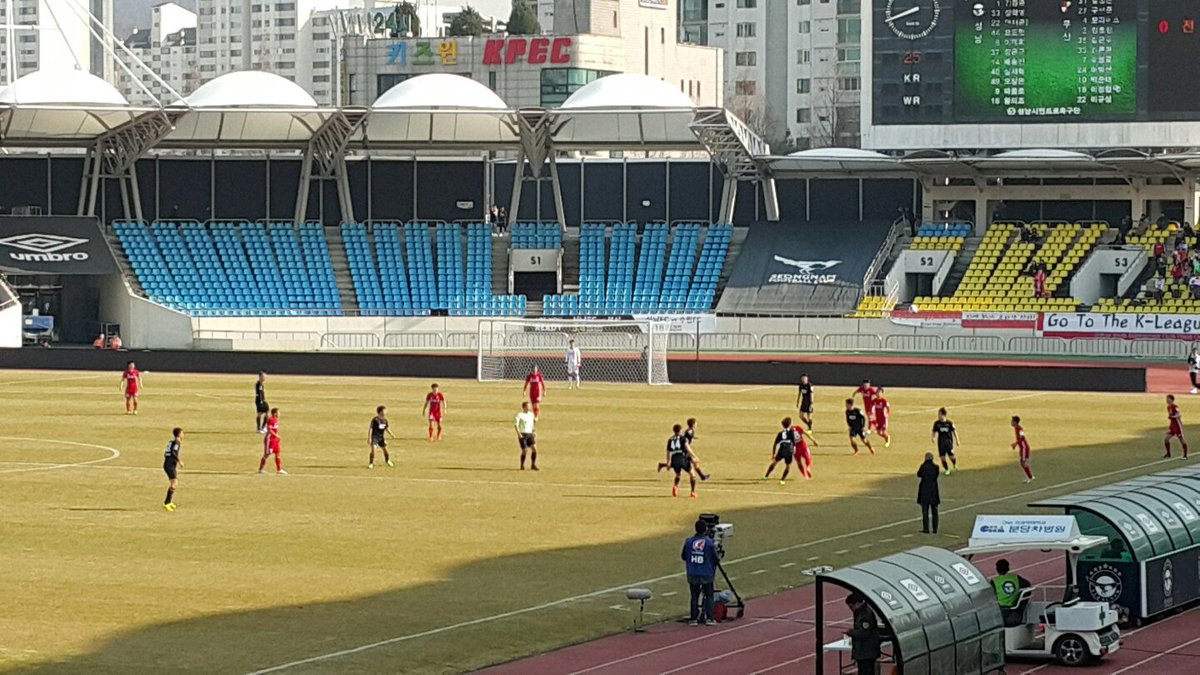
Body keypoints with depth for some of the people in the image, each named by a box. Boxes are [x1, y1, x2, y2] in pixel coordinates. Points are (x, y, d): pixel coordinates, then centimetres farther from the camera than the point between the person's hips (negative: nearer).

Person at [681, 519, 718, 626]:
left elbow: (683, 557, 7)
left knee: (694, 596, 10)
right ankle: (709, 618, 6)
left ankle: (693, 619, 9)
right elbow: (715, 559, -6)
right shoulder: (710, 543, -12)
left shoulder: (688, 542, -4)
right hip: (707, 575, -2)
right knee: (709, 596, 9)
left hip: (693, 574, 2)